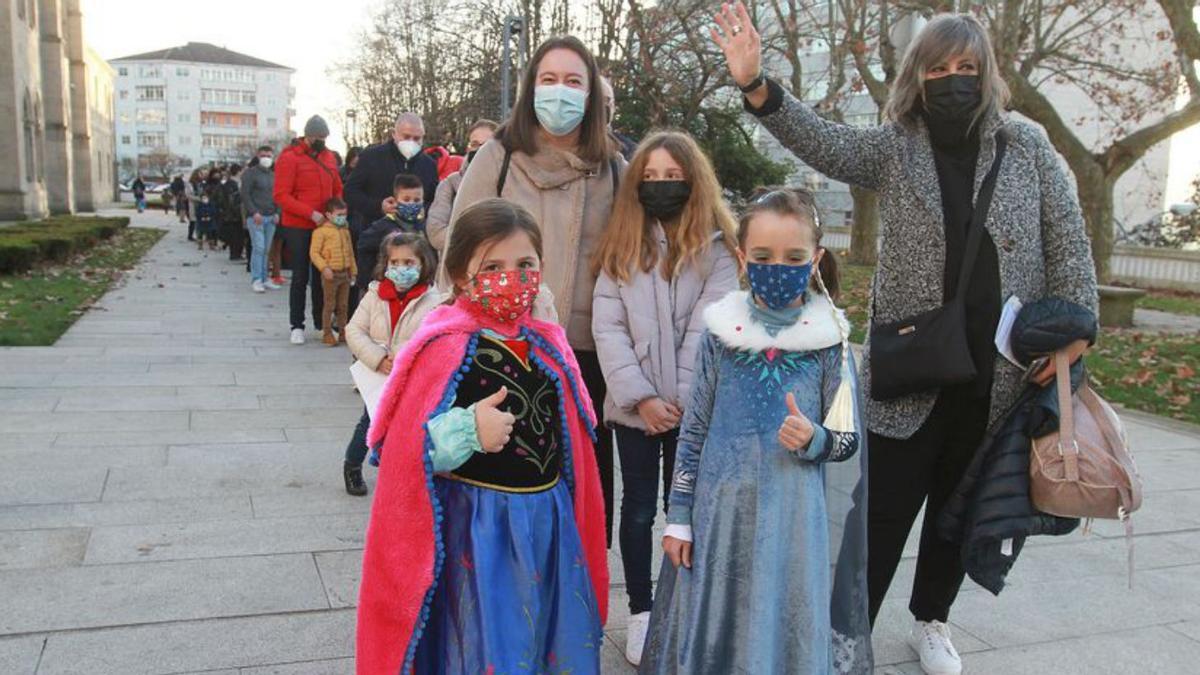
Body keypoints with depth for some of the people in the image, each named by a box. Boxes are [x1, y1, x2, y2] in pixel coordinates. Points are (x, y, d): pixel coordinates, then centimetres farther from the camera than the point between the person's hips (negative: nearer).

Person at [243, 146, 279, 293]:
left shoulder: (273, 175, 18)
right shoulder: (250, 173, -1)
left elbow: (277, 196, 22)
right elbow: (245, 195, -7)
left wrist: (277, 213, 7)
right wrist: (254, 212, -15)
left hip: (271, 217, 5)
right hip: (256, 217, -5)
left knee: (266, 249, 6)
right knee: (258, 247, -10)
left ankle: (264, 278, 12)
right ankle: (256, 280, -7)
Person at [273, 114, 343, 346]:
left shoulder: (328, 156, 8)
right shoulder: (289, 157, -9)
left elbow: (337, 189, 16)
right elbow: (281, 196, -14)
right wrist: (311, 213, -20)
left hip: (324, 227, 5)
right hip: (298, 228, -5)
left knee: (322, 275, 9)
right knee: (300, 276, 1)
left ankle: (322, 322, 18)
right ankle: (297, 325, 11)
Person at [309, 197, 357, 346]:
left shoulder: (345, 231, 14)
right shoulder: (321, 231, -8)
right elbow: (314, 252, -11)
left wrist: (353, 270, 18)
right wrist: (324, 268, -20)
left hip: (345, 273, 6)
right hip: (330, 273, -6)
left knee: (343, 305, 11)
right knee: (329, 305, -1)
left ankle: (343, 332, 19)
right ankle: (327, 334, 6)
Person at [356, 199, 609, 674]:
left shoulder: (548, 344, 5)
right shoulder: (445, 348, -15)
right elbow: (410, 448, -19)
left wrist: (575, 523, 16)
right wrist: (469, 431, -34)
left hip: (550, 522, 6)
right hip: (477, 527, -6)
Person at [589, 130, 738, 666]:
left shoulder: (716, 246, 0)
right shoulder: (621, 245, 4)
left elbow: (709, 329, -8)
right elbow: (607, 326, -4)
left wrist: (682, 397, -15)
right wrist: (639, 396, -13)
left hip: (692, 406, -1)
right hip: (633, 406, 1)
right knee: (638, 508, 10)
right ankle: (640, 612, 22)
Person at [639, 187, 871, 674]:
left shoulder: (828, 341, -4)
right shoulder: (721, 333, -2)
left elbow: (848, 440, 2)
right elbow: (693, 431, 4)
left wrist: (813, 439, -20)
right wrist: (679, 517, 3)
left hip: (795, 517, -1)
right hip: (721, 509, 1)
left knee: (789, 630, 8)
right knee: (711, 631, 10)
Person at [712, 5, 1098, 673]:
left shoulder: (1028, 145, 3)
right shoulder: (894, 148, -1)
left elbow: (1068, 239, 5)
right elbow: (822, 140, -16)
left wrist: (1075, 326, -4)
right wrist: (757, 85, -32)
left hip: (996, 374, 2)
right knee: (884, 509, 1)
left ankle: (932, 619, 39)